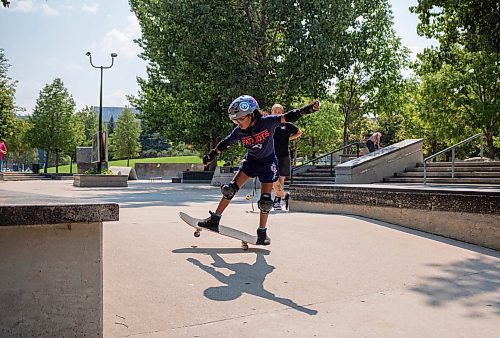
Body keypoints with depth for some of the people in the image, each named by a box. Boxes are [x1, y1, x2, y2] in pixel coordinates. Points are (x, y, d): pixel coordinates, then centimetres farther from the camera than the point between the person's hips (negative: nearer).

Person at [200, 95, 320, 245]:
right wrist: (210, 156, 4)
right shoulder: (238, 132, -15)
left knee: (265, 201, -3)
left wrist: (308, 108, -31)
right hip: (250, 160, 2)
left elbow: (288, 117, -23)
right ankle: (214, 220, 4)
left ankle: (262, 233, 12)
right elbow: (224, 144, -2)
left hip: (268, 162, -2)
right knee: (230, 189, -8)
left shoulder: (267, 122, -24)